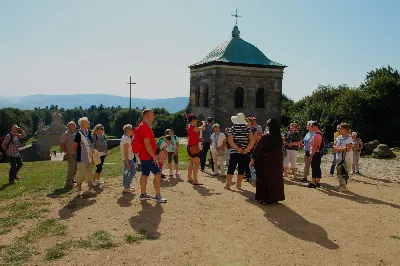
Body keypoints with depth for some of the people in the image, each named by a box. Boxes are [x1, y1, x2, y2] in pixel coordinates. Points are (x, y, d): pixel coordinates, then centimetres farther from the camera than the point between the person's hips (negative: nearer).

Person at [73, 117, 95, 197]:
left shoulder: (89, 132, 7)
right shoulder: (79, 133, -15)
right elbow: (74, 145, -13)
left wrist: (93, 151, 9)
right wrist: (80, 151, 1)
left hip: (90, 157, 7)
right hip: (82, 158, -7)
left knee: (90, 173, 16)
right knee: (81, 174, 2)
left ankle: (90, 189, 27)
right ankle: (79, 190, 14)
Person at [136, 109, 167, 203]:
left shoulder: (143, 126, 15)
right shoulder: (145, 127, -18)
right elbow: (147, 144, -23)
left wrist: (153, 155, 22)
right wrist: (154, 156, -20)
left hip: (144, 156, 10)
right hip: (148, 156, -10)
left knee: (145, 174, 13)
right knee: (157, 173, -7)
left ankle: (143, 194, 20)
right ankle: (158, 196, -3)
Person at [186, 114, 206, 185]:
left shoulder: (190, 126, 12)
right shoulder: (192, 127, -19)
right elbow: (202, 128, -19)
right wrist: (204, 123, -1)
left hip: (191, 147, 11)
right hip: (193, 147, -11)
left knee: (192, 163, 19)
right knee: (197, 163, -11)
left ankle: (189, 178, 28)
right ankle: (195, 181, -12)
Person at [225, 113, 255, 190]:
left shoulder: (232, 129, -2)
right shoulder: (247, 128, 1)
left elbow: (230, 140, -13)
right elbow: (252, 140, -9)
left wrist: (238, 149, -12)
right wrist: (246, 149, -9)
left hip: (234, 152, -1)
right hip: (244, 153, 1)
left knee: (231, 168, 7)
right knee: (241, 169, 8)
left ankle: (228, 184, 7)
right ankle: (239, 185, 11)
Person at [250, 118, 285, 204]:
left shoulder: (265, 137, -17)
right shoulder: (279, 137, -2)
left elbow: (258, 149, -14)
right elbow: (279, 149, 9)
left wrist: (253, 159, -7)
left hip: (265, 162, -5)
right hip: (276, 162, 5)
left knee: (264, 179, 6)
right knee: (275, 178, 15)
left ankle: (265, 198, 9)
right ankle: (274, 197, 23)